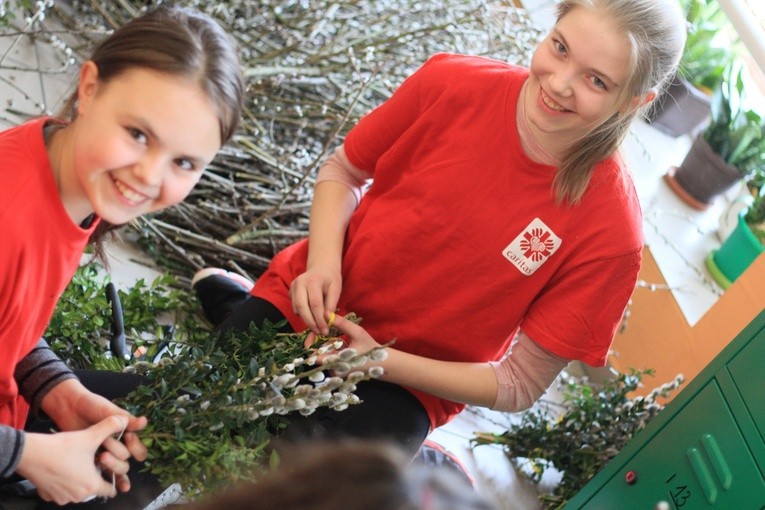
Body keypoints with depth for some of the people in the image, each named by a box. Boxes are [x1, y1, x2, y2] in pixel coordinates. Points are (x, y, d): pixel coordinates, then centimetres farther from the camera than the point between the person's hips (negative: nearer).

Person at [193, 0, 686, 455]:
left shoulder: (611, 230, -23)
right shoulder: (452, 82, -18)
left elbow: (521, 385, -14)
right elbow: (343, 171, 0)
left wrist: (383, 361, -22)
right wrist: (323, 262, -18)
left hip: (410, 382, -1)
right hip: (309, 302, 2)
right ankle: (232, 300, 27)